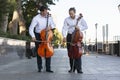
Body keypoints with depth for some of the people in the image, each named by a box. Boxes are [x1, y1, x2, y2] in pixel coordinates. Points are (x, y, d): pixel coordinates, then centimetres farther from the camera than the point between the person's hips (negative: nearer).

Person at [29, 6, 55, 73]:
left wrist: (50, 26, -17)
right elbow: (31, 28, -16)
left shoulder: (49, 17, -2)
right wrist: (33, 36, -30)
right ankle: (39, 68, 15)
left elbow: (54, 25, 7)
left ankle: (48, 68, 7)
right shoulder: (36, 18, -13)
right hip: (38, 36, -3)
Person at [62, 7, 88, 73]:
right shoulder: (66, 19, -1)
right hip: (69, 36, 2)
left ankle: (79, 68, -7)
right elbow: (64, 28, -10)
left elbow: (86, 26, 1)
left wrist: (80, 28, -18)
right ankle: (72, 68, 13)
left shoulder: (80, 18, -2)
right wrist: (64, 36, -26)